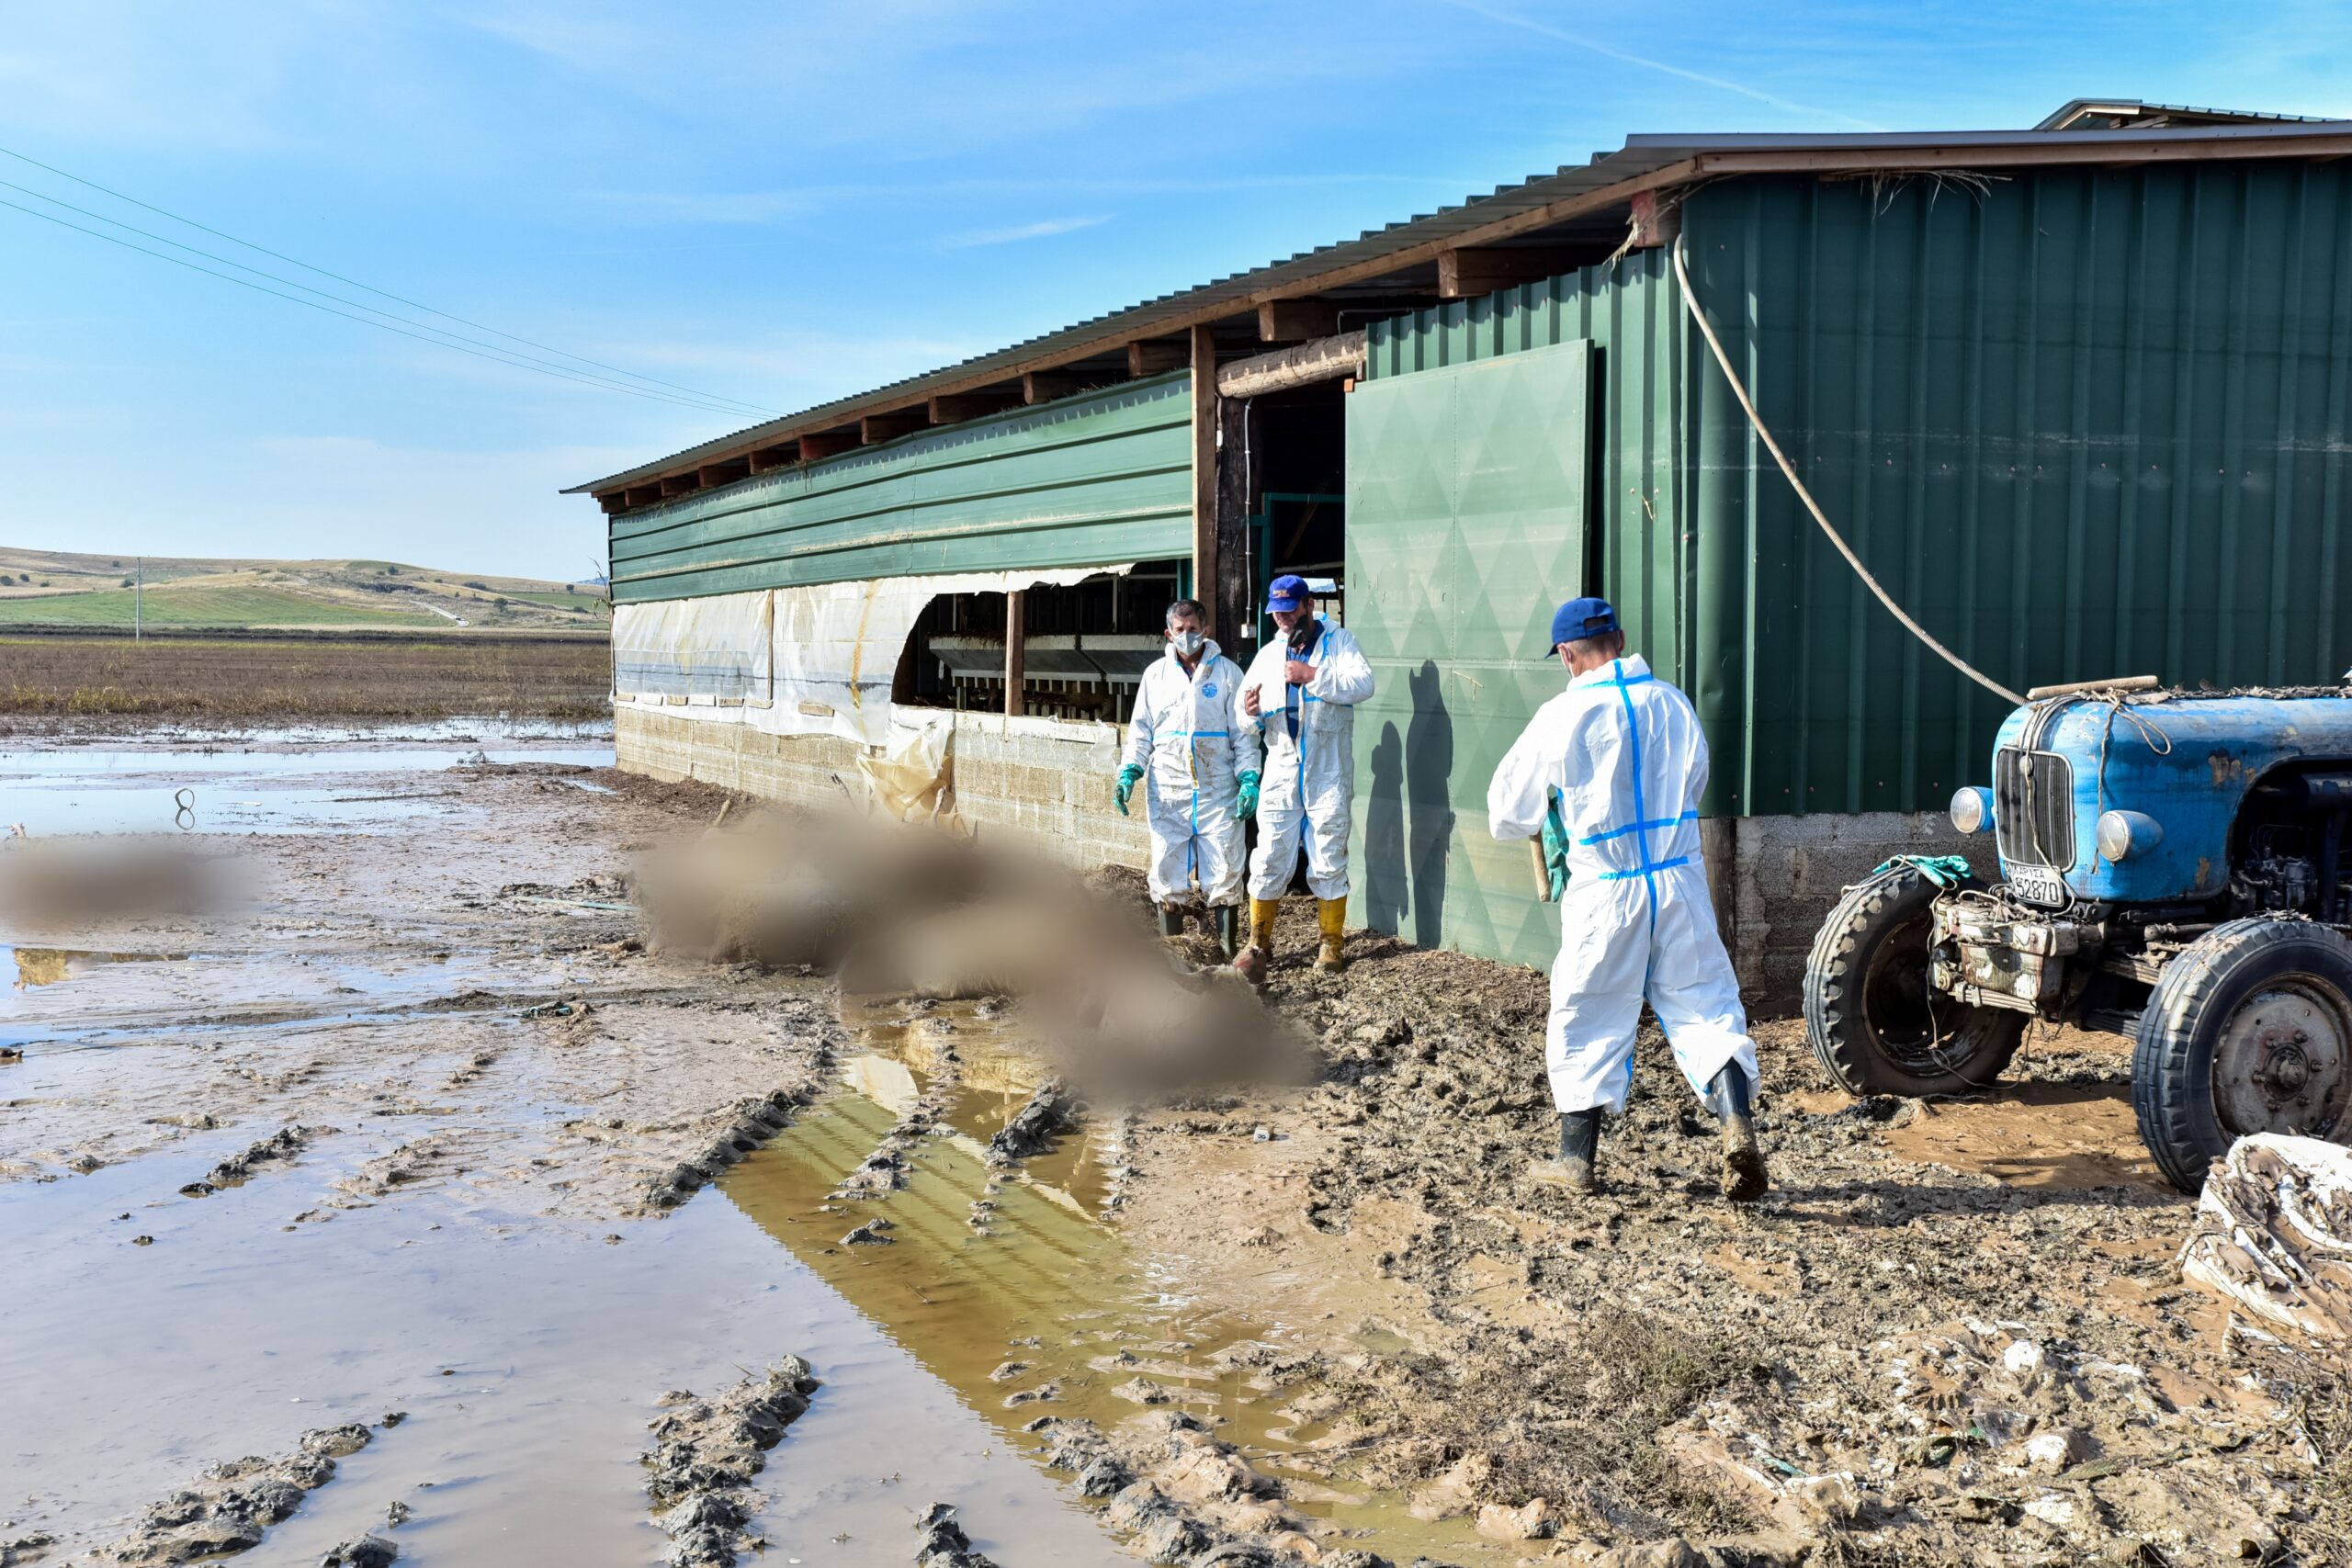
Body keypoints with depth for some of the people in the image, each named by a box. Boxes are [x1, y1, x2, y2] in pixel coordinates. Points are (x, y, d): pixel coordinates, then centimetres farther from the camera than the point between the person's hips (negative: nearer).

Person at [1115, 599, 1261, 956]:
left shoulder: (1227, 672, 6)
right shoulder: (1156, 674, 12)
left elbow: (1244, 733, 5)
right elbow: (1141, 731, 15)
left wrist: (1248, 778, -6)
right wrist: (1129, 772, 0)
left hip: (1218, 792, -2)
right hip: (1167, 794, 2)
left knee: (1224, 875, -3)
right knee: (1167, 875, 3)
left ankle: (1228, 952, 5)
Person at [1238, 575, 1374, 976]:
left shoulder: (1338, 641, 4)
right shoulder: (1268, 655, 15)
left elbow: (1363, 684, -14)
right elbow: (1248, 719, 13)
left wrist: (1313, 676, -19)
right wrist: (1251, 713, -11)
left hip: (1328, 776, -3)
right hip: (1281, 774, 3)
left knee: (1329, 864, 3)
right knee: (1269, 862, 0)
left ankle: (1330, 946, 14)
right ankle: (1259, 943, 11)